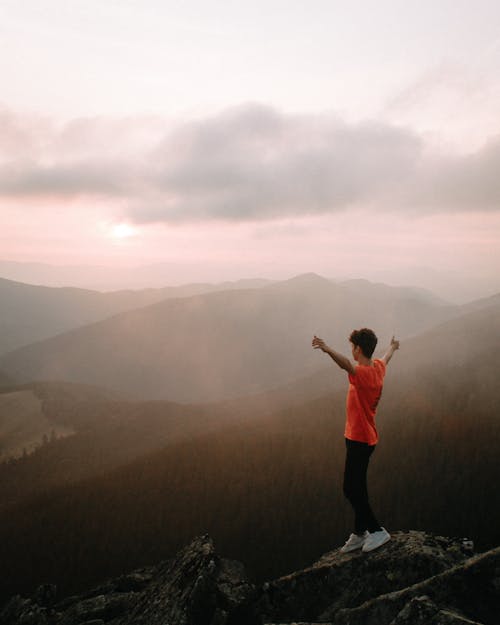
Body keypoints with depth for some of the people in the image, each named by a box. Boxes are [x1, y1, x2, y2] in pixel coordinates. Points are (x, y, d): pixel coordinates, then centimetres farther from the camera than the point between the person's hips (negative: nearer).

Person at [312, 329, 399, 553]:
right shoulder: (378, 367, 5)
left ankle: (377, 530, 6)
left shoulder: (362, 373, -22)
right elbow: (386, 358, 30)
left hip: (359, 439, -10)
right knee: (357, 487, 15)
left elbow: (346, 364, -45)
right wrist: (392, 347, 52)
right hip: (365, 436, 10)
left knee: (351, 489, -3)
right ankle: (360, 533, 24)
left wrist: (327, 349, -62)